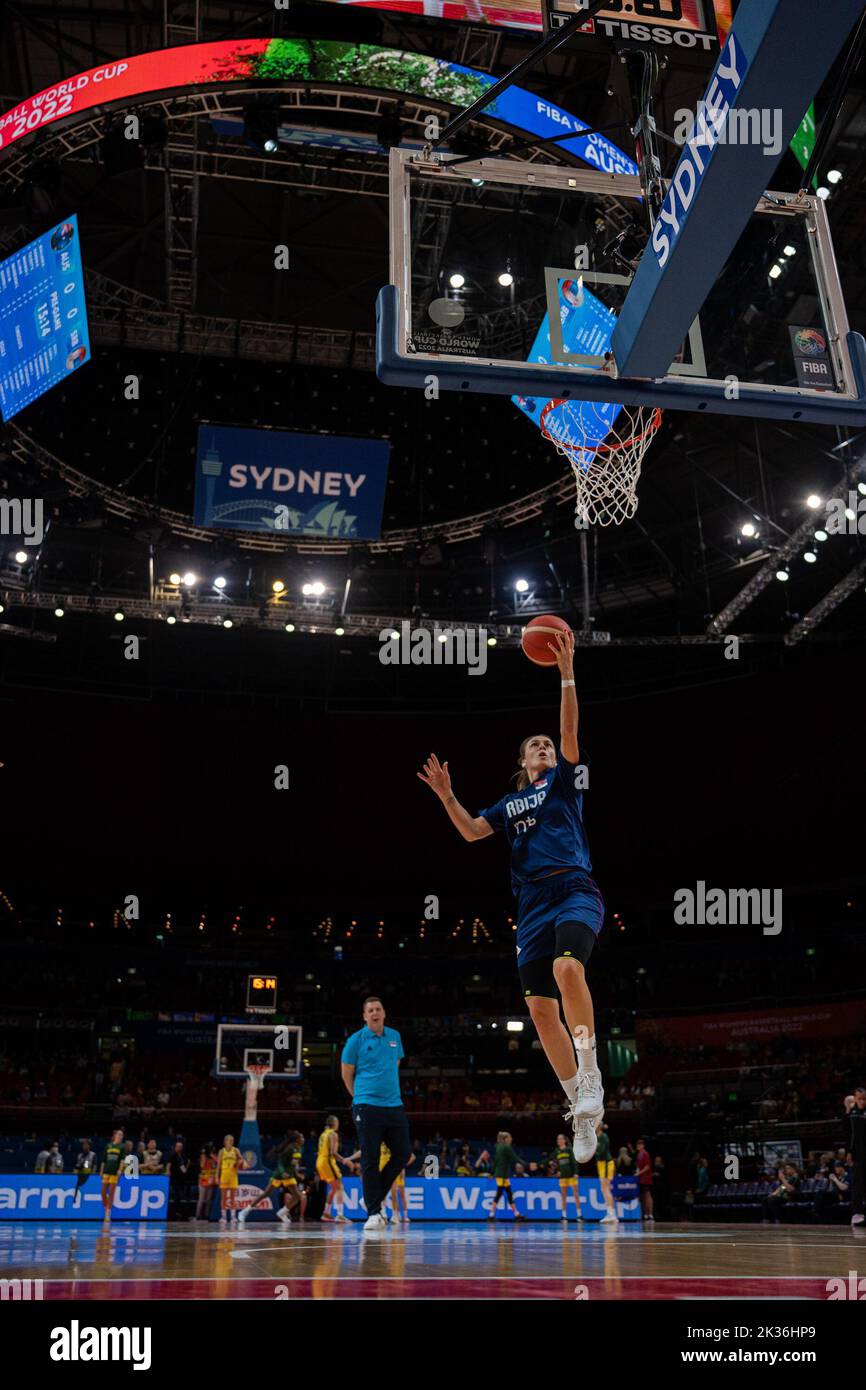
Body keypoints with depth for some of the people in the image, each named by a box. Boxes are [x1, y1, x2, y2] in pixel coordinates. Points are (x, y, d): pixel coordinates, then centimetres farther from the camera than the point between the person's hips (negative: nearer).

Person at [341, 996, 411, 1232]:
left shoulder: (395, 1036, 10)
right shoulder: (356, 1040, -3)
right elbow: (347, 1073, 4)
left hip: (394, 1105, 5)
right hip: (367, 1107, -5)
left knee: (403, 1152, 3)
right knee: (370, 1159, -5)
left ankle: (374, 1197, 21)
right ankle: (373, 1213, 2)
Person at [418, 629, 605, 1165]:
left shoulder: (564, 779, 12)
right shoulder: (510, 804, 24)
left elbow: (570, 729, -2)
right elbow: (471, 830, 14)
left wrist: (567, 672, -12)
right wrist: (447, 795, -1)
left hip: (575, 889, -5)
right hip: (534, 903, 5)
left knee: (568, 968, -33)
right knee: (540, 1008, 0)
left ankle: (591, 1075, -18)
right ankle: (582, 1108, 11)